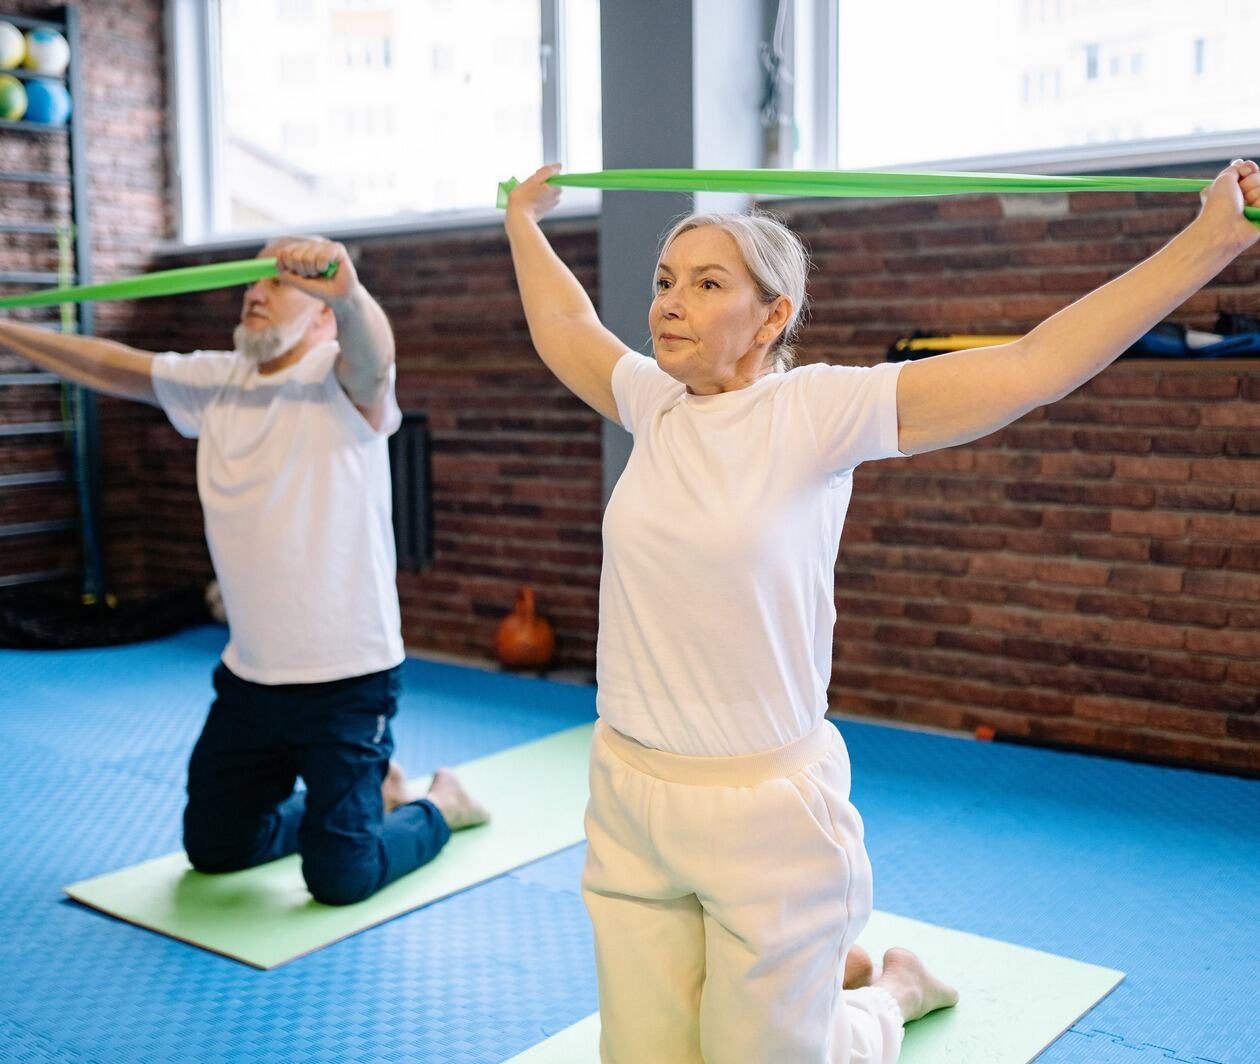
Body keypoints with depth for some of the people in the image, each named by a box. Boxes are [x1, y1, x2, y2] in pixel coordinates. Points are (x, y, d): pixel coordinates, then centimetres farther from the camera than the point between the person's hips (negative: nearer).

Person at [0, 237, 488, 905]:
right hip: (248, 677, 7)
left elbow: (372, 353, -37)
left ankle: (439, 806, 25)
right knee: (213, 848, 19)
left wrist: (348, 292, -58)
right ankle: (364, 796, 38)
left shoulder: (345, 381, -14)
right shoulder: (216, 381, 6)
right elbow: (110, 366, 16)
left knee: (340, 880, -4)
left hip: (345, 679, -7)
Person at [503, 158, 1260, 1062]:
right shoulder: (655, 406, 3)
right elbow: (564, 327, 23)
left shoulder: (817, 411, -12)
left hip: (764, 812, -5)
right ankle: (820, 976, 43)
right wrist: (524, 222, 37)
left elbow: (1037, 364, -16)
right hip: (628, 806, 5)